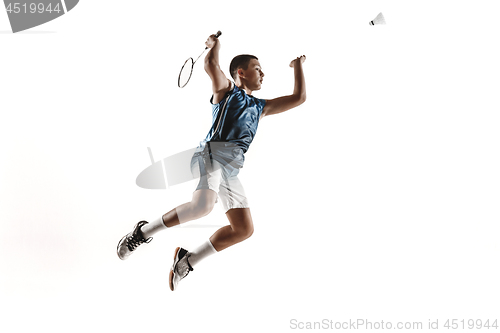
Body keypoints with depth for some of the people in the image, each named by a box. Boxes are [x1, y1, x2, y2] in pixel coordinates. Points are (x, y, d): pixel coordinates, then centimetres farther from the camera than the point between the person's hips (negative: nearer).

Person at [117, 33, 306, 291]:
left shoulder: (261, 107, 29)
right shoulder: (225, 90, 13)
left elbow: (298, 98, 33)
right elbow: (210, 65, -7)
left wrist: (298, 66, 38)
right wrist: (214, 44, 13)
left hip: (231, 171, 7)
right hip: (213, 154, -7)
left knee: (244, 229, 0)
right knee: (203, 205, -34)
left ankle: (188, 261, 9)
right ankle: (144, 231, -13)